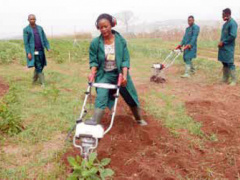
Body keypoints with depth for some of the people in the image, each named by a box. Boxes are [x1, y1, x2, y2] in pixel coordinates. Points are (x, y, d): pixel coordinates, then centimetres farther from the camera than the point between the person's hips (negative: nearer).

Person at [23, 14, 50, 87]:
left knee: (40, 66, 10)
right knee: (38, 67, -9)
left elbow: (44, 39, 8)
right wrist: (28, 53, -16)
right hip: (33, 51, -5)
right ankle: (43, 83, -5)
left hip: (40, 51, 5)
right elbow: (26, 42, -8)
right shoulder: (26, 30, -3)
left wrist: (48, 48, -5)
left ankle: (34, 80, 30)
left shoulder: (40, 28, 9)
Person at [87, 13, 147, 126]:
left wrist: (124, 75, -21)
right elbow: (93, 61, -3)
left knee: (131, 98, 14)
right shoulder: (95, 43, -9)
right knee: (101, 98, -20)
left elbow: (125, 60, -9)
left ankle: (139, 119, 37)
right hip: (104, 75, -1)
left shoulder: (120, 40, -8)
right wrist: (92, 73, -20)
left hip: (119, 73, 1)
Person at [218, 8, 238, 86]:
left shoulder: (232, 23, -13)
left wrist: (223, 42, -15)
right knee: (224, 63, 13)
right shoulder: (225, 24, 15)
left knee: (230, 64, -7)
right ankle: (225, 79, 21)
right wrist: (221, 42, 6)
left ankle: (234, 80, 0)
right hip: (223, 47, 9)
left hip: (228, 48, -9)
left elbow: (233, 36, -20)